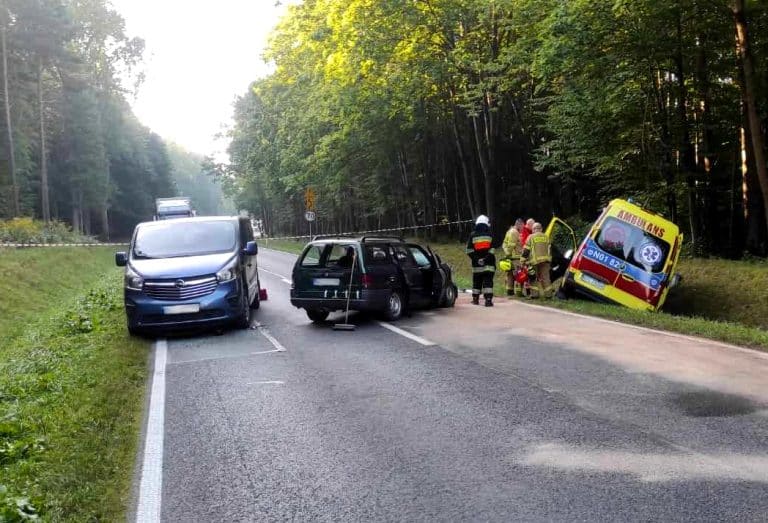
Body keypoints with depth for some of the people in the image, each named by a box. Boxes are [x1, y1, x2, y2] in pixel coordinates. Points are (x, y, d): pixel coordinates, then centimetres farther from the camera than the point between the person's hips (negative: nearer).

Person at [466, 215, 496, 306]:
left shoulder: (472, 235, 4)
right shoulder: (490, 235, 0)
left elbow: (469, 251, -1)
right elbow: (492, 250, -6)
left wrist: (476, 259, -1)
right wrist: (486, 258, -7)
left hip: (476, 264, 2)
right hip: (488, 264, -2)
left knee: (476, 282, 13)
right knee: (488, 281, -5)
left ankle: (475, 299, 20)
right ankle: (488, 299, -14)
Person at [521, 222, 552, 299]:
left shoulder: (531, 237, 0)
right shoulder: (546, 237, 13)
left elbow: (526, 250, -3)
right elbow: (549, 249, 18)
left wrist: (523, 260, 2)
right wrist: (550, 260, 26)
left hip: (536, 260, -3)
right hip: (546, 260, 3)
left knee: (538, 277, 5)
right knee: (545, 277, 3)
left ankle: (541, 293, 3)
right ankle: (548, 293, -3)